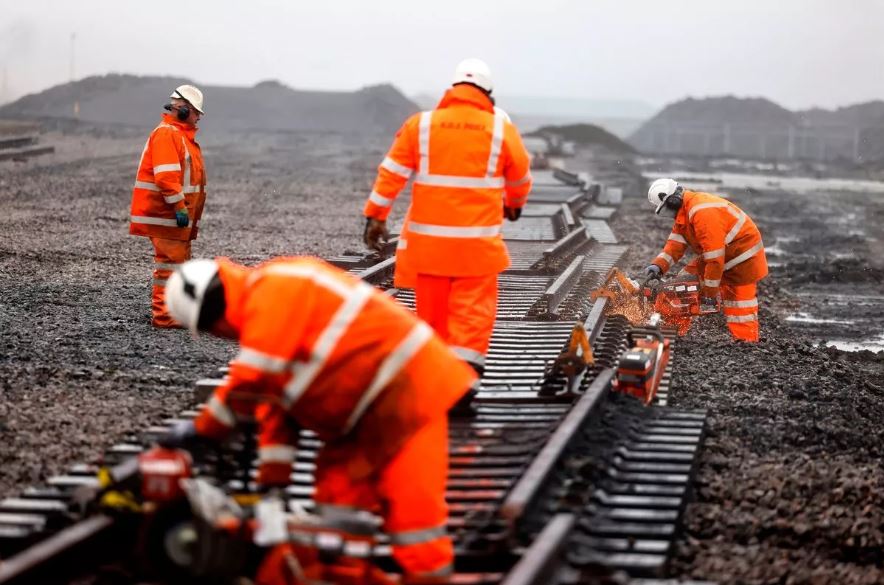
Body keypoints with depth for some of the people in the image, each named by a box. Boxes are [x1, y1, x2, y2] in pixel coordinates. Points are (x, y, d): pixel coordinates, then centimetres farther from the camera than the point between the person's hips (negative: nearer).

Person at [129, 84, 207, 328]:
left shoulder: (181, 135, 20)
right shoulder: (166, 134, -14)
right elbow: (166, 176, -23)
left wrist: (191, 214, 23)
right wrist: (180, 208, -24)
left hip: (178, 215, 11)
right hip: (165, 214, -11)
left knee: (180, 261, 17)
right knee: (171, 262, -9)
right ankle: (164, 315, -7)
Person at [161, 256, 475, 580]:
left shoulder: (276, 289, -16)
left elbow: (253, 379, -22)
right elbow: (276, 398, 17)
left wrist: (203, 428, -11)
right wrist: (273, 479, 13)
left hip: (405, 386, -10)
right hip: (368, 409, 11)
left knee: (409, 505, -10)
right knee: (336, 491, 10)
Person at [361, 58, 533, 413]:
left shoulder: (420, 125, 1)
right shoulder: (501, 129, 1)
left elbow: (391, 173, -2)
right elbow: (520, 178, 15)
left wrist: (375, 216, 3)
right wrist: (515, 205, 35)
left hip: (428, 239, 2)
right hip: (478, 242, -2)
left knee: (432, 311, 12)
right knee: (473, 311, 1)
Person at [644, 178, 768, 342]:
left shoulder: (702, 212, -29)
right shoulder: (683, 213, 3)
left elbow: (714, 256, -30)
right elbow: (675, 243, -3)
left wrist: (710, 292, -25)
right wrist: (658, 266, -20)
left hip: (742, 259, -10)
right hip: (719, 255, 10)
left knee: (740, 311, -9)